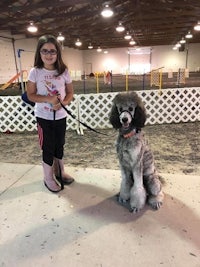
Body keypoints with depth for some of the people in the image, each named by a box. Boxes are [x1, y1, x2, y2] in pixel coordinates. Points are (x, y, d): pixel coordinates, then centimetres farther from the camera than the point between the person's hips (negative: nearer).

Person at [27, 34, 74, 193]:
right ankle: (48, 177, 25)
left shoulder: (64, 72, -3)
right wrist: (49, 99, -21)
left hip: (60, 116, 3)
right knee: (48, 147, 7)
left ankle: (59, 172, 37)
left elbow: (70, 93, 3)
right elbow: (30, 95, -6)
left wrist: (62, 103, -16)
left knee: (59, 145, 16)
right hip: (43, 117, -2)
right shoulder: (35, 72, -8)